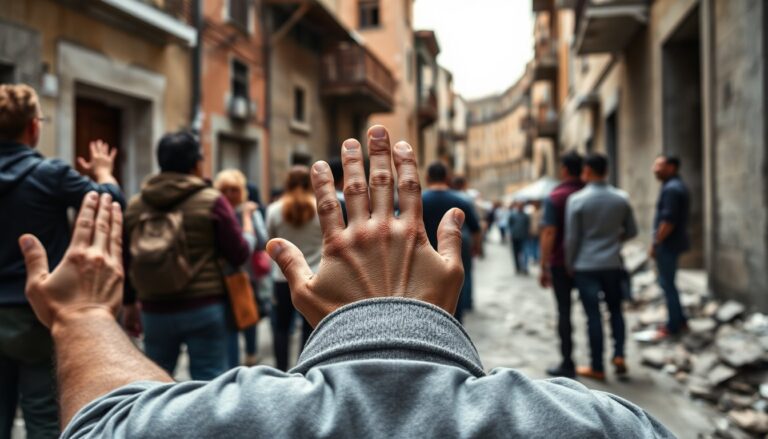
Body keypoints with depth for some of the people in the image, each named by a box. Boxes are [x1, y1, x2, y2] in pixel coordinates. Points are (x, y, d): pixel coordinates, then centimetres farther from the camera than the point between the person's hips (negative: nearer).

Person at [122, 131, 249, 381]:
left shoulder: (135, 205, 4)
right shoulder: (211, 201, -8)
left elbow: (127, 262, 10)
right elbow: (239, 255, -6)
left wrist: (130, 305, 20)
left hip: (155, 311, 4)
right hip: (204, 308, -4)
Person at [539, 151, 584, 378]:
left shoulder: (554, 198, -11)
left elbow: (549, 234, -16)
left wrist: (544, 267, -13)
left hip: (561, 263, -4)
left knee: (564, 311, 3)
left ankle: (567, 363, 6)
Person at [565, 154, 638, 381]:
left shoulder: (577, 199, -11)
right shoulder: (621, 198, 0)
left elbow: (571, 237, -8)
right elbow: (631, 231, 8)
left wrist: (569, 264, 4)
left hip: (585, 265, -3)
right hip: (613, 264, 3)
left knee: (593, 315, 2)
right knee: (615, 310, 19)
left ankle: (597, 367, 9)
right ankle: (619, 355, 8)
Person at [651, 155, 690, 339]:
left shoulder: (671, 189, -19)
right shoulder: (677, 186, 14)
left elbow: (668, 221, -24)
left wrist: (656, 243, -17)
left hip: (668, 244, -10)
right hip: (672, 243, 10)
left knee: (667, 284, -2)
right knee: (667, 282, 18)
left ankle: (673, 326, 7)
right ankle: (679, 320, 27)